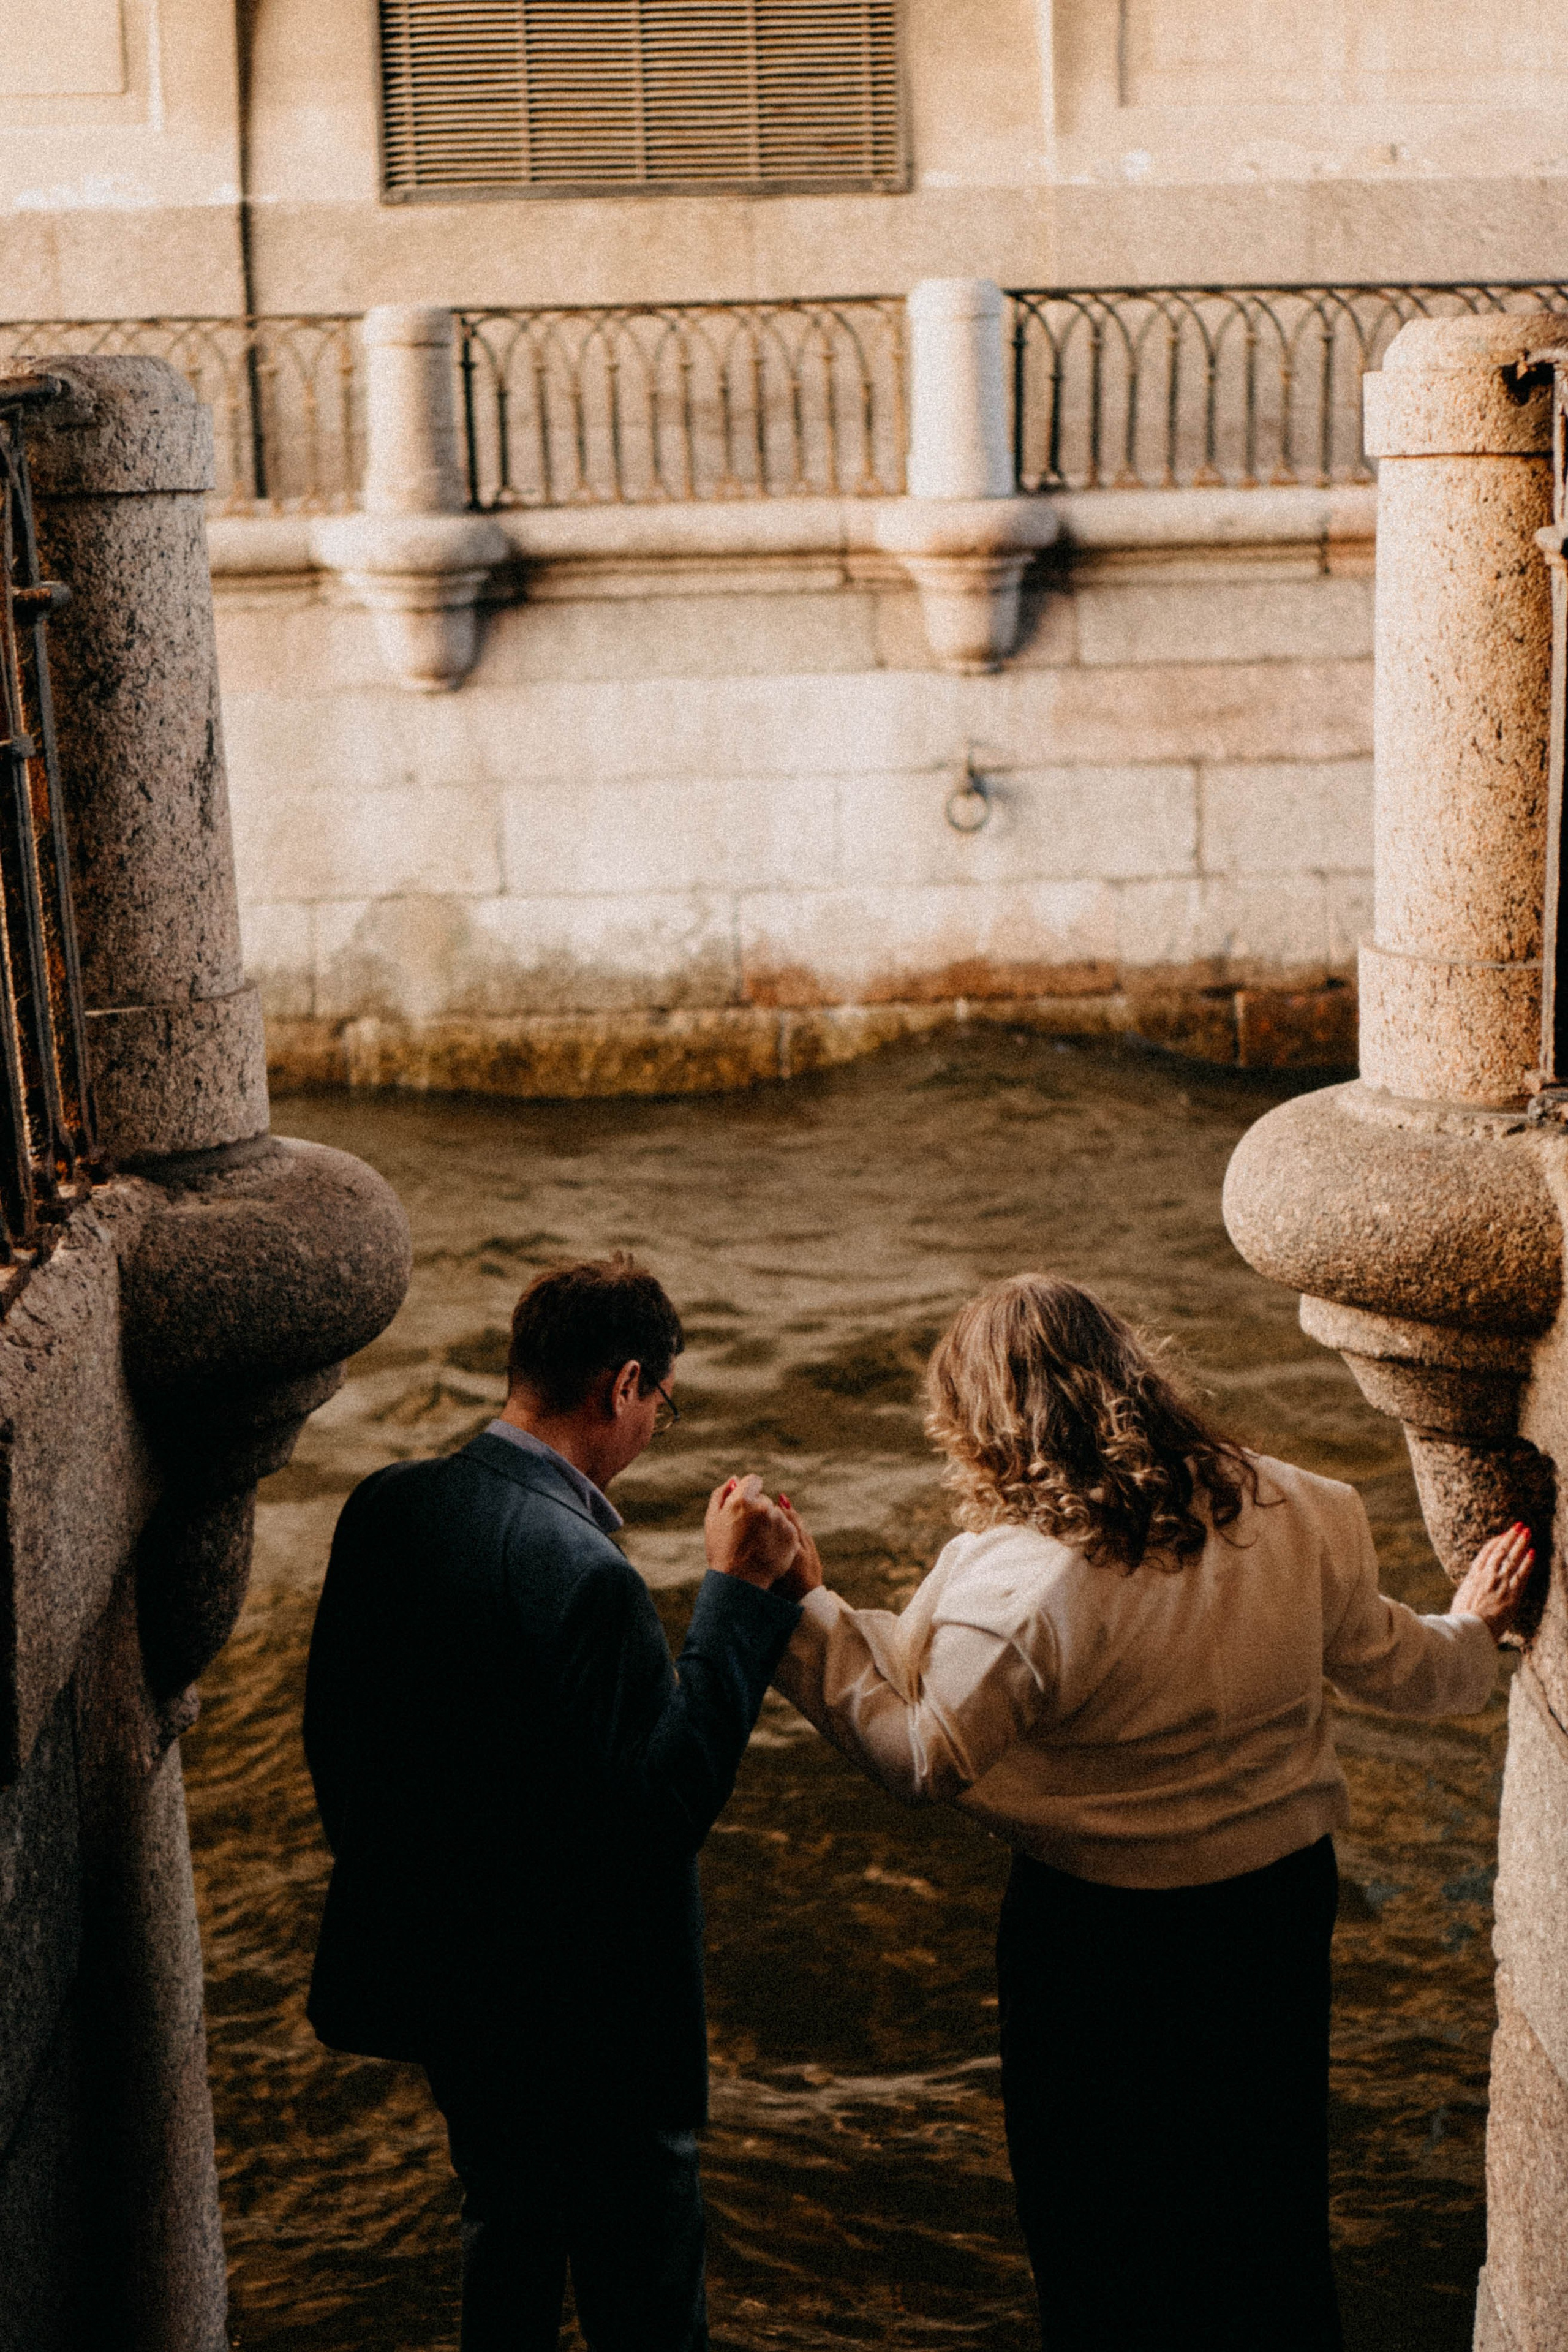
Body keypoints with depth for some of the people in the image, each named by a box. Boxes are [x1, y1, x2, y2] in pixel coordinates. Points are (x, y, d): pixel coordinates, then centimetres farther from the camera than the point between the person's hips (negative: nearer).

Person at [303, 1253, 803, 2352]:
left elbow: (333, 1733, 6)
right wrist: (738, 1594, -24)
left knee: (507, 2227, 28)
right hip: (581, 2013, -8)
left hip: (435, 1963, 8)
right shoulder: (586, 1573, -30)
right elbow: (663, 1805, -27)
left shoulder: (383, 1508, -5)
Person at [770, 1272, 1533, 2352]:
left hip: (1102, 1927, -5)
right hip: (1285, 1893, 5)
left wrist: (808, 1607, -17)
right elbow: (1390, 1663, 3)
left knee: (1099, 2211, 19)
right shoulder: (1301, 1518, -11)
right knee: (1265, 2178, 26)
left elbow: (922, 1756, -21)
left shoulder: (1020, 1585, -28)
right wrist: (1473, 1633, 25)